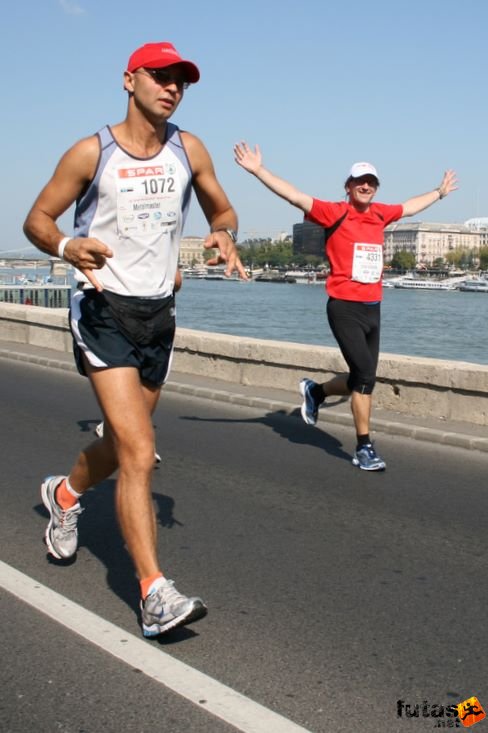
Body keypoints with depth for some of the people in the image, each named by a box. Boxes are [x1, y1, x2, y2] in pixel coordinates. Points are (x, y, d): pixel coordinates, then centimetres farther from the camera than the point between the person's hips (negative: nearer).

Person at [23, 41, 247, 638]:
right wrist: (66, 247, -23)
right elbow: (36, 219, 0)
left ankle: (65, 494, 51)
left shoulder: (188, 150, 6)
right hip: (103, 311, -5)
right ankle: (155, 596, -14)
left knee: (123, 444, 19)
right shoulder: (90, 153, -5)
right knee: (138, 452, -17)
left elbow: (222, 209, 17)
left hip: (158, 314, 6)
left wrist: (224, 237, -7)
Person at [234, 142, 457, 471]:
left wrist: (440, 192, 46)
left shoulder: (380, 214, 12)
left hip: (373, 308, 7)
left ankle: (316, 391, 40)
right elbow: (295, 196, -12)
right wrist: (258, 170, -21)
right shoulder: (334, 212, -5)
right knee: (365, 376, -10)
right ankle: (364, 448, 3)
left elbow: (409, 207, 32)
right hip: (345, 308, -6)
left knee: (362, 379, 12)